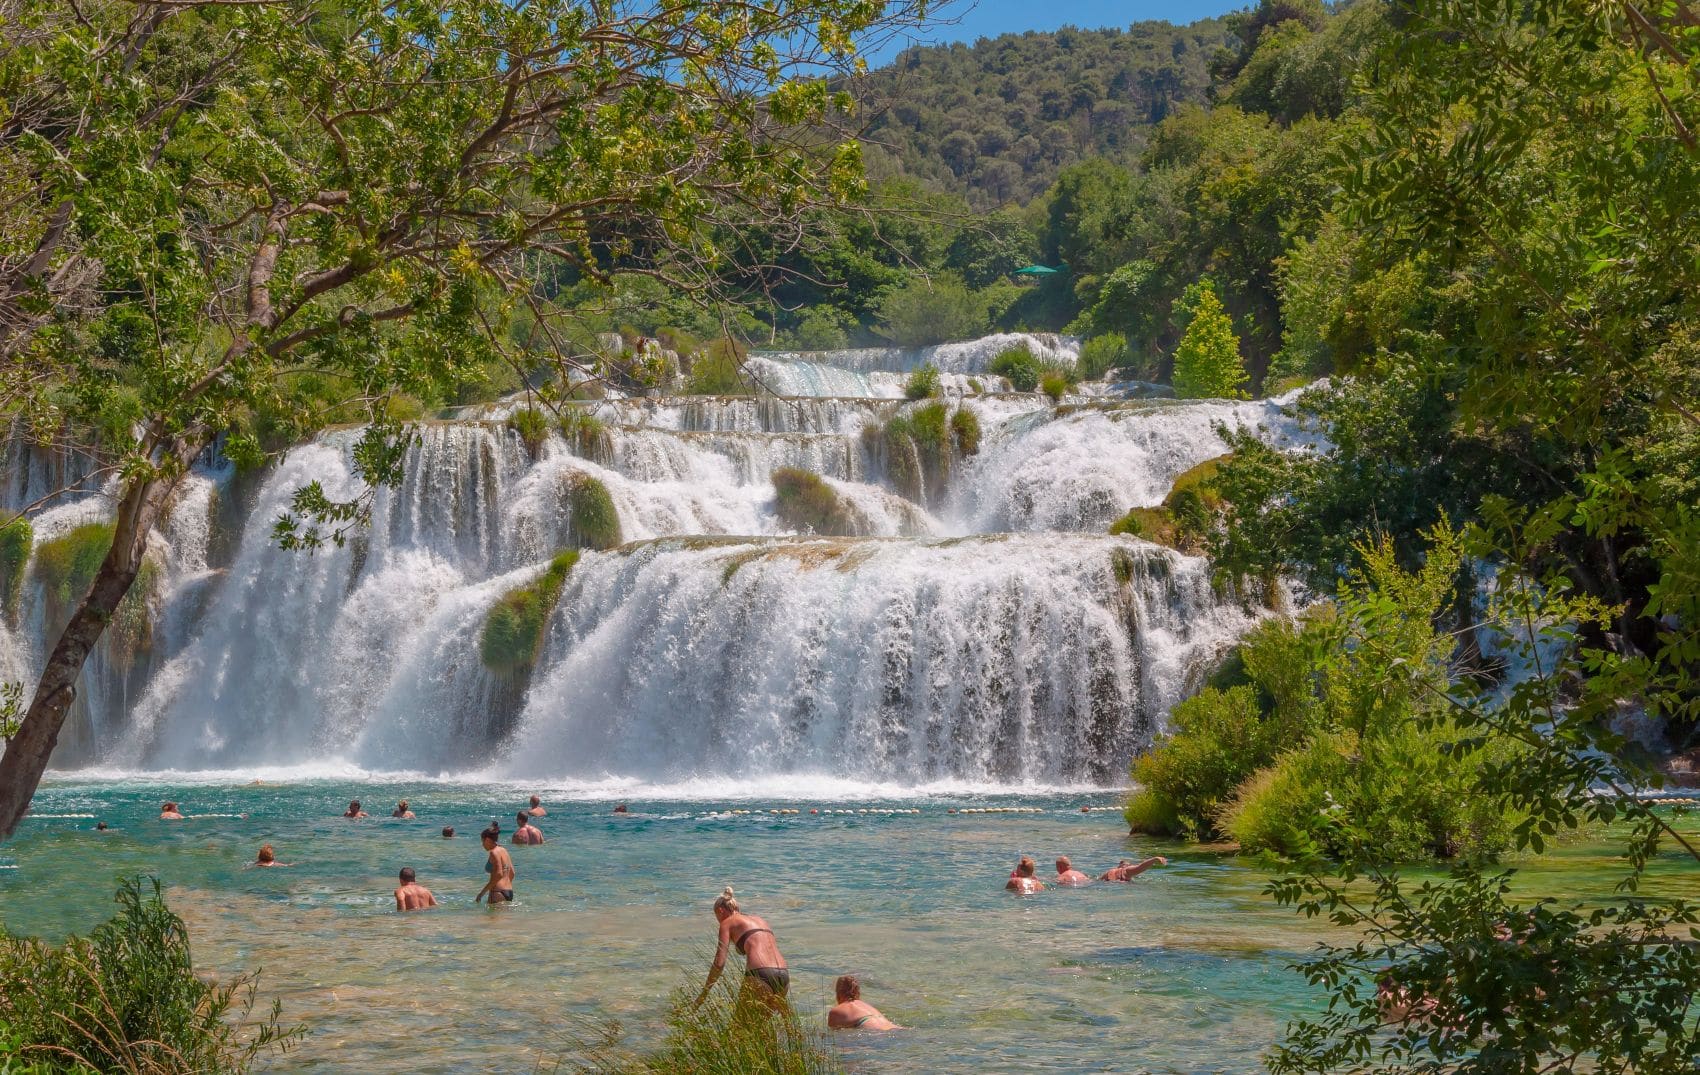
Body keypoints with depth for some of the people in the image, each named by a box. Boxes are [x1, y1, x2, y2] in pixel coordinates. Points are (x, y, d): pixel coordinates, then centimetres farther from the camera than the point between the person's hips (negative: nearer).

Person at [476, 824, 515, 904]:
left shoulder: (494, 852, -10)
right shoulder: (504, 850, 16)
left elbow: (498, 874, -20)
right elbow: (512, 873, 19)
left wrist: (482, 893, -17)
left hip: (498, 893, -9)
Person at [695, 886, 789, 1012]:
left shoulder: (727, 922, 10)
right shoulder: (760, 920, 27)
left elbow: (719, 963, 2)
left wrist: (703, 993, 8)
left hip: (760, 975, -6)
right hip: (784, 975, 6)